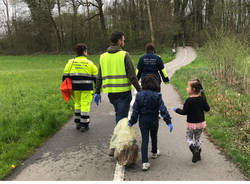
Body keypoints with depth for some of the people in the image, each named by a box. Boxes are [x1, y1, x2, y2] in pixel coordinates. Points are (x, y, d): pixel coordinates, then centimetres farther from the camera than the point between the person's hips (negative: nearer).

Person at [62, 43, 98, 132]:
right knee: (85, 105, 2)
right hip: (86, 88, -3)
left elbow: (65, 76, 6)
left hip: (75, 88, 3)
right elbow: (96, 77, 4)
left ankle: (77, 122, 23)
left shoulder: (71, 62, 6)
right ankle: (84, 125, 4)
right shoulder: (90, 63, 2)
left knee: (77, 104, 19)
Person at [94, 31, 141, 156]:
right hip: (124, 91, -6)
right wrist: (139, 90, -4)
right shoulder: (124, 55, -8)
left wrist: (97, 92, 16)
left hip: (111, 92, 6)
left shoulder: (103, 56, 9)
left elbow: (99, 77, 10)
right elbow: (132, 76, -11)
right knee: (121, 119, -1)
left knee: (120, 116, 21)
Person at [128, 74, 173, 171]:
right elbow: (163, 109, -15)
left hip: (143, 121, 0)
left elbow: (135, 110, -3)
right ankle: (154, 152, 48)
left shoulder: (139, 95, -8)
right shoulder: (157, 96, -13)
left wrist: (132, 121, 7)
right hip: (154, 120, 0)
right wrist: (168, 121, -11)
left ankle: (145, 162, -5)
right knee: (154, 137, 24)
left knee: (144, 140, 2)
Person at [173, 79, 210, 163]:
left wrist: (177, 110, 1)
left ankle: (194, 149, -12)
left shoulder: (189, 100, -19)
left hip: (191, 124, -5)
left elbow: (184, 112, -16)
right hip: (201, 123, 5)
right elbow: (207, 109, 3)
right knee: (197, 138, 20)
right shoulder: (202, 99, -4)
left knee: (189, 138, 12)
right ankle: (198, 155, 23)